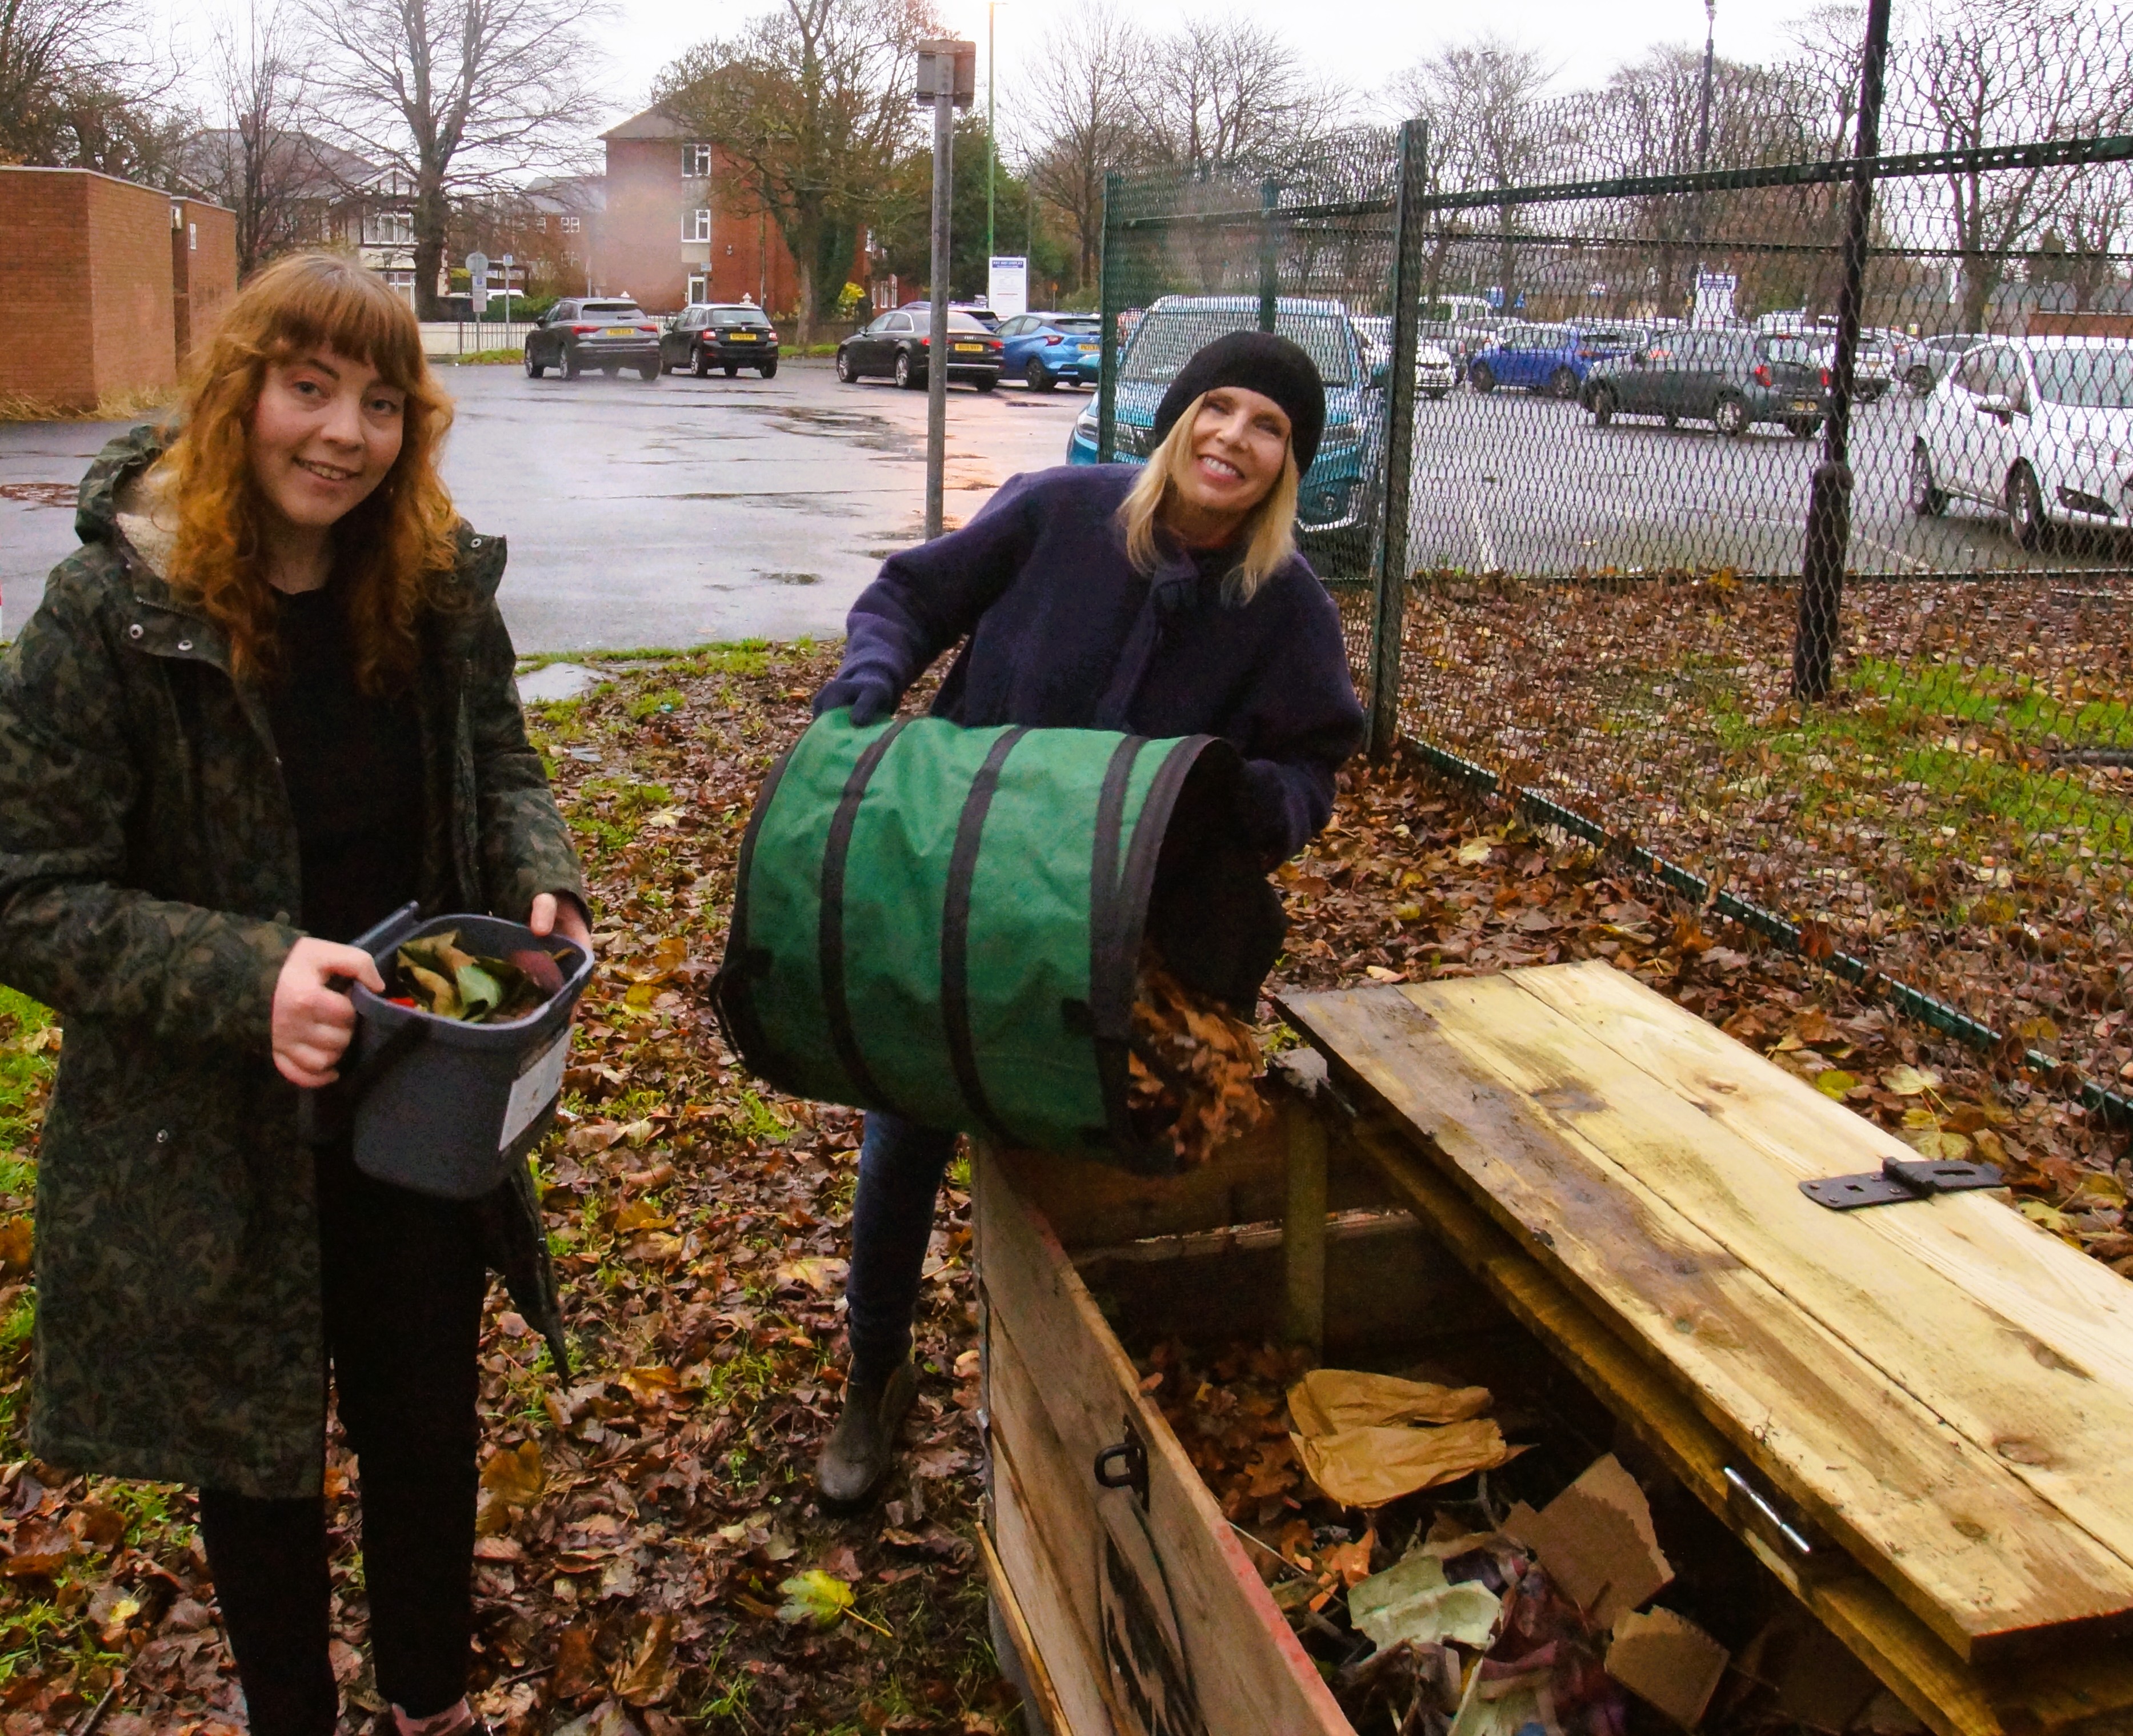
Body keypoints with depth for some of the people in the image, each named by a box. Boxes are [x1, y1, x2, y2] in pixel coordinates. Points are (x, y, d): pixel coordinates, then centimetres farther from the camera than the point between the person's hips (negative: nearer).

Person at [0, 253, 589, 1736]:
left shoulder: (440, 585, -6)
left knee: (428, 1428, 20)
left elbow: (501, 771, 7)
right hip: (210, 1141, -3)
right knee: (257, 1451, 19)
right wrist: (246, 980, -32)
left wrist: (542, 881, -16)